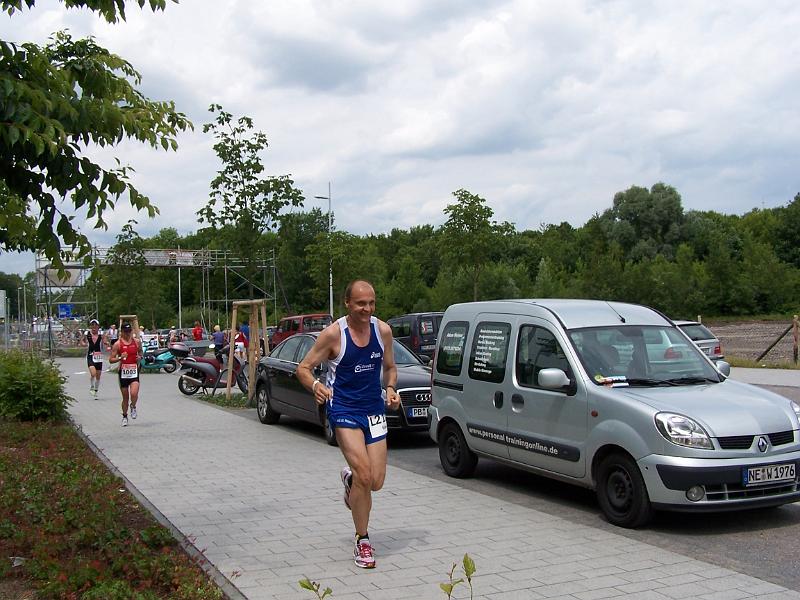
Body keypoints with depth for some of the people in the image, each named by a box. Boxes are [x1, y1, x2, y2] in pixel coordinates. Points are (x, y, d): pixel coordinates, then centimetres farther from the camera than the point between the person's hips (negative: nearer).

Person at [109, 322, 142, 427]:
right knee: (125, 397, 8)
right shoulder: (117, 344, -3)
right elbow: (111, 360, -3)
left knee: (134, 394, -19)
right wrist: (120, 358, -21)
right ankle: (124, 416, 28)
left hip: (134, 371, 1)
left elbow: (140, 352, 22)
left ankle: (133, 407, 13)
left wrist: (140, 357, -1)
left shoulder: (136, 342, 4)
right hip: (123, 372, -1)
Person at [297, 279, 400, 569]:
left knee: (375, 482, 2)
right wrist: (315, 385, -28)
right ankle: (362, 542, 4)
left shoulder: (383, 330, -1)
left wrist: (390, 388, -6)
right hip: (344, 409, -4)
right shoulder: (333, 333, -13)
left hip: (374, 409, 4)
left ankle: (349, 480, 40)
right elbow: (303, 368, -7)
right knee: (364, 475, -15)